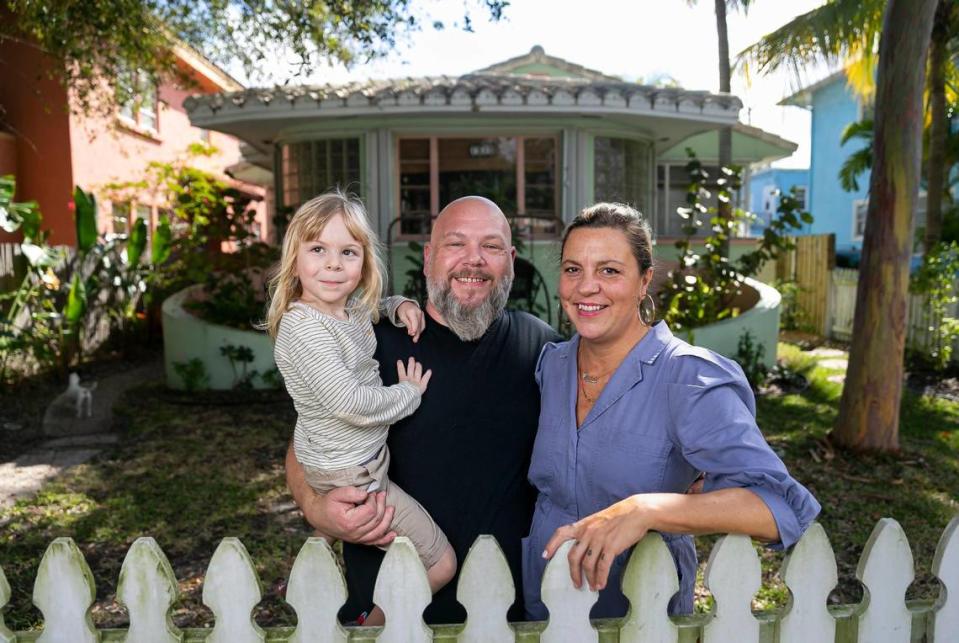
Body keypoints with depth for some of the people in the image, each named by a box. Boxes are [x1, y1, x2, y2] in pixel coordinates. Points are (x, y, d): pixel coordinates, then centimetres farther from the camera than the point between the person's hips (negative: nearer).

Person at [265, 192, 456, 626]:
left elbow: (372, 309, 26)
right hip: (350, 474, -9)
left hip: (363, 457, 9)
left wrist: (399, 306, 3)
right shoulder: (305, 328, -26)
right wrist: (409, 392, -15)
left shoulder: (349, 306, 1)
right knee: (441, 564, -1)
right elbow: (350, 403, -31)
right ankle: (373, 628, 18)